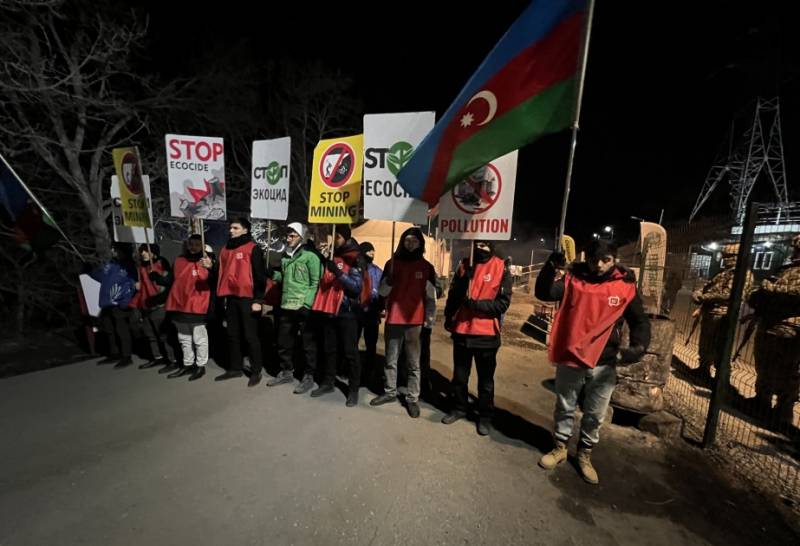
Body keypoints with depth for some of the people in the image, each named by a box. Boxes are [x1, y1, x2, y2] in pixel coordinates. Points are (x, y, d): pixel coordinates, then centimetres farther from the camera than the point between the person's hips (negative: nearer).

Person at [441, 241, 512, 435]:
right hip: (462, 330, 4)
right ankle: (458, 408, 37)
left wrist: (476, 304, -22)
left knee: (485, 378, 14)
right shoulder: (465, 266, 5)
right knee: (459, 375, 18)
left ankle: (485, 416, 32)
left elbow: (503, 303, -11)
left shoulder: (502, 269, -7)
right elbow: (453, 295, 10)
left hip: (487, 333, -3)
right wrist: (449, 318, 3)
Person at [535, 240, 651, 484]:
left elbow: (640, 321, 5)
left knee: (595, 415, 17)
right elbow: (544, 293, -17)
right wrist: (551, 266, -31)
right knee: (564, 408, 17)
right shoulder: (573, 279, -4)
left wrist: (638, 346, -12)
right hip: (569, 358, 0)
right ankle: (560, 448, 38)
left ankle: (585, 455, 39)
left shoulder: (626, 287, -3)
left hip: (604, 364, 1)